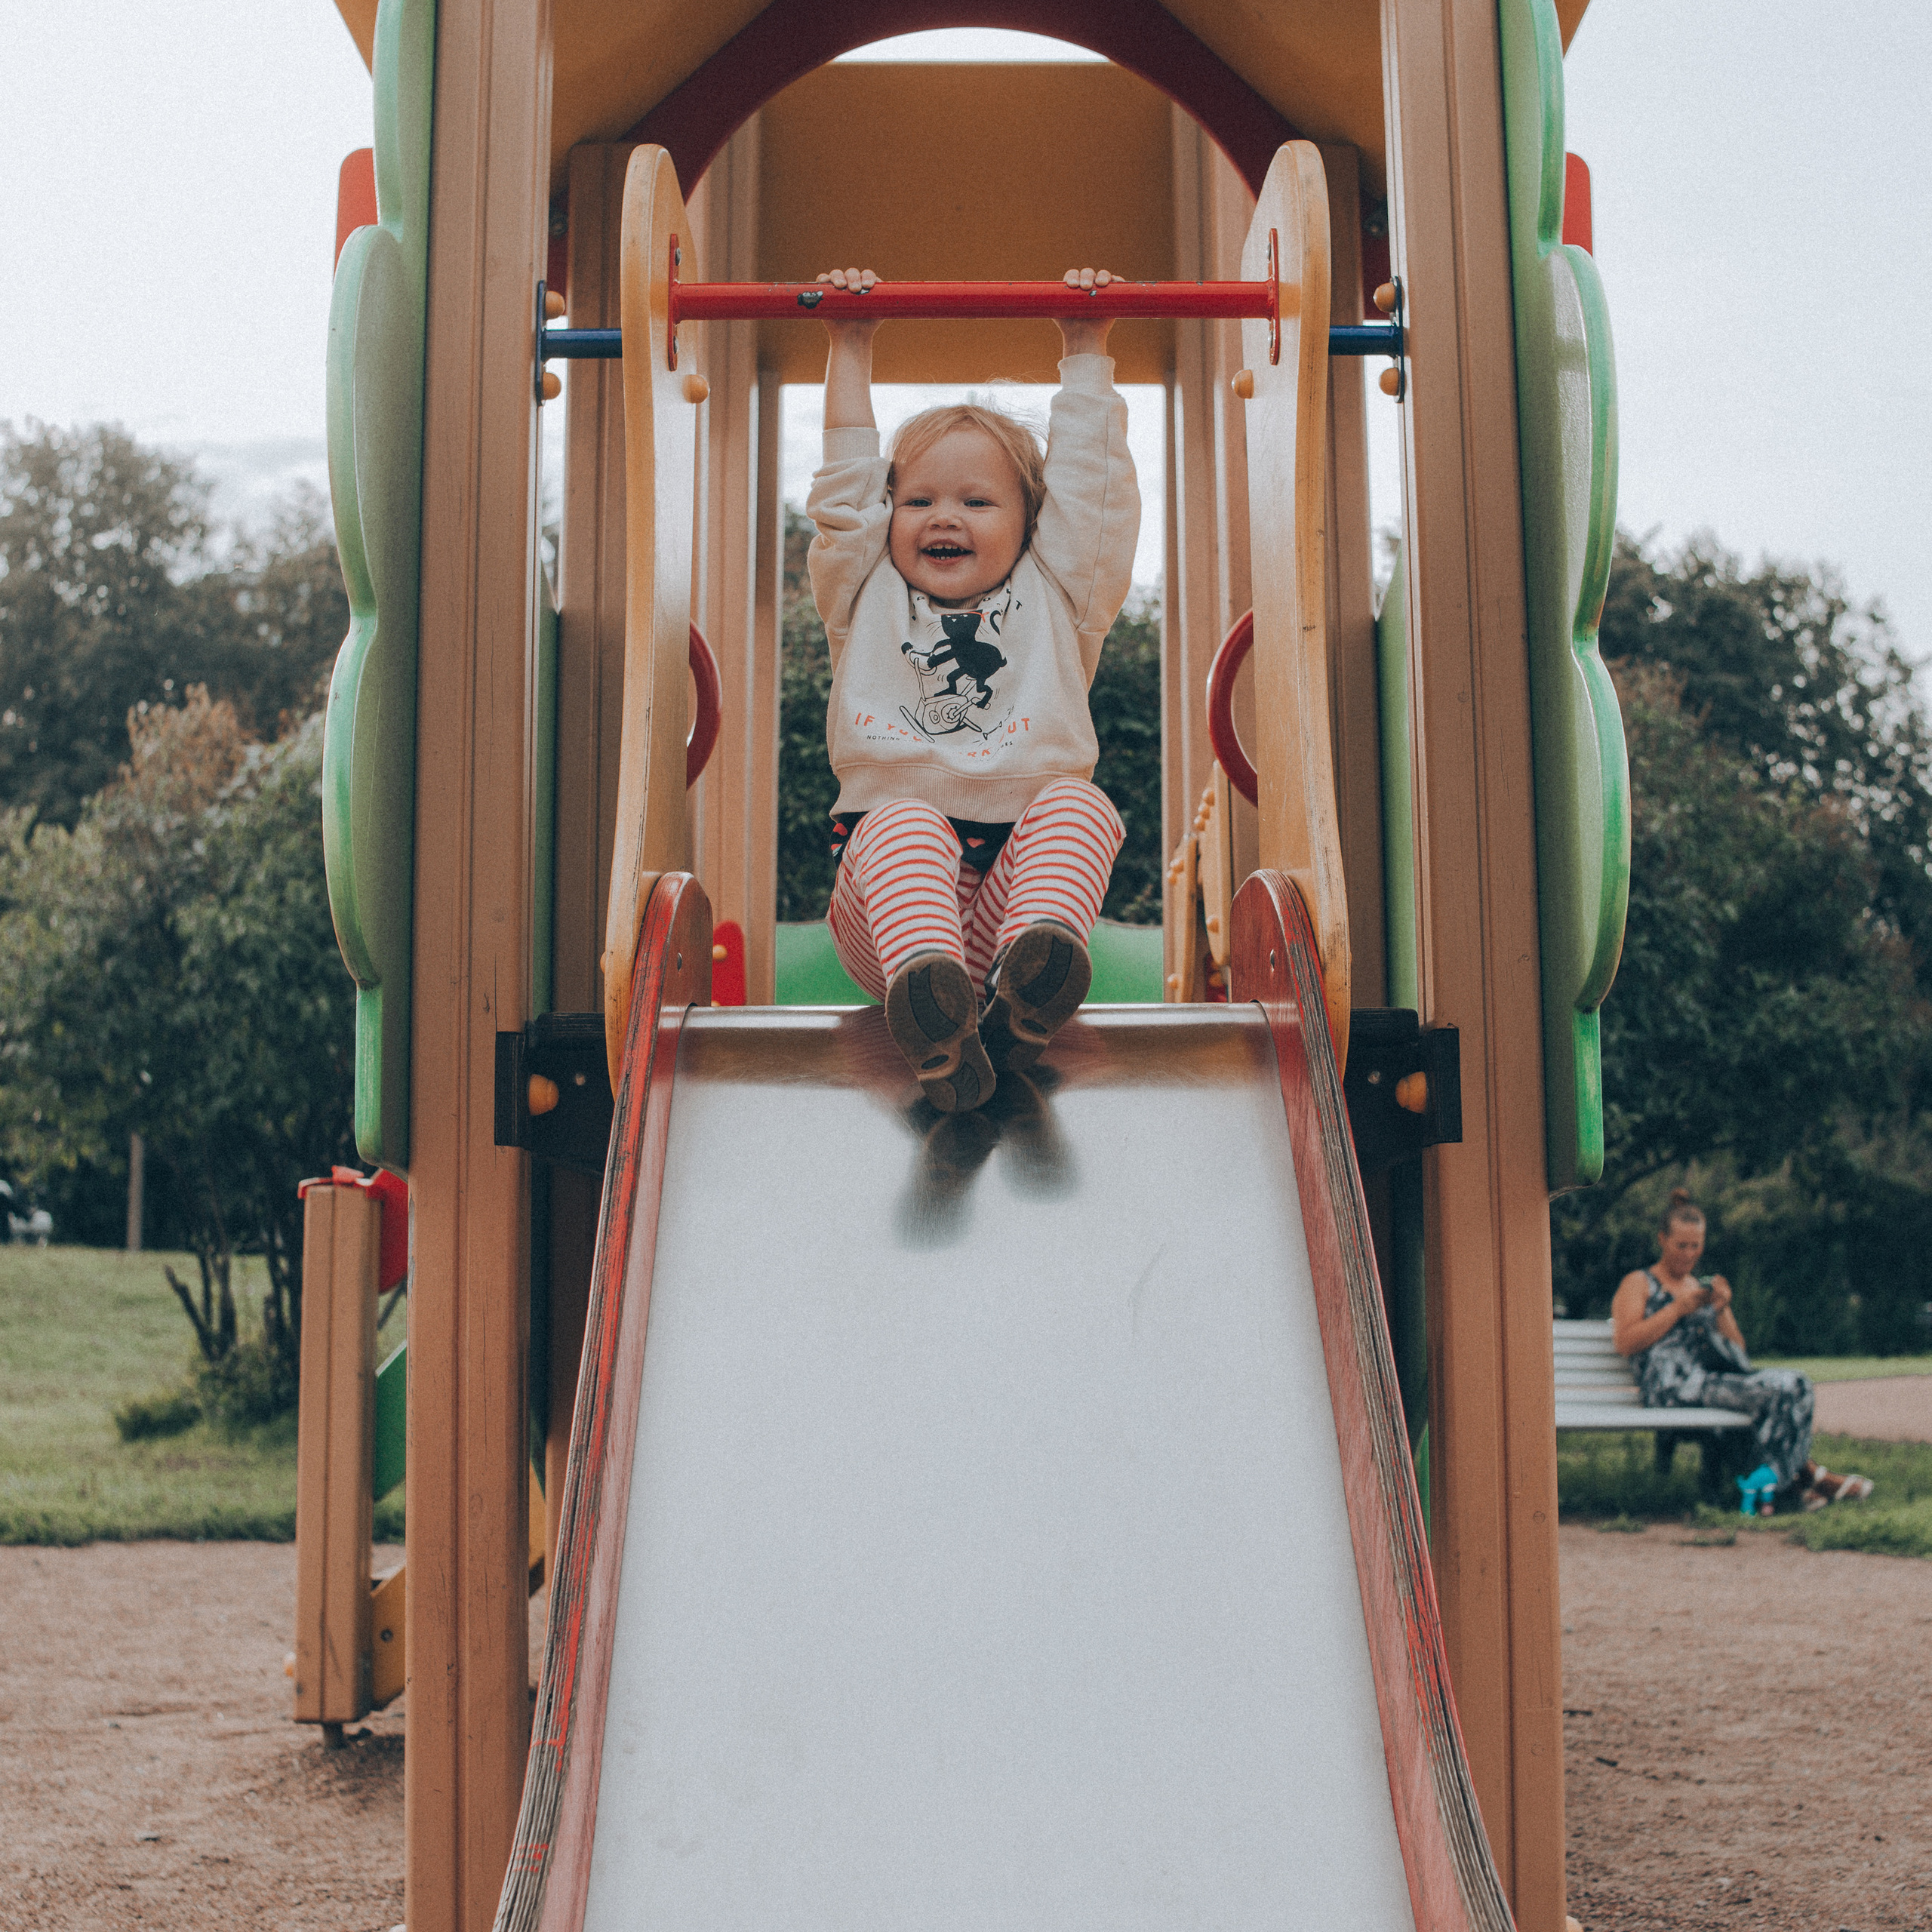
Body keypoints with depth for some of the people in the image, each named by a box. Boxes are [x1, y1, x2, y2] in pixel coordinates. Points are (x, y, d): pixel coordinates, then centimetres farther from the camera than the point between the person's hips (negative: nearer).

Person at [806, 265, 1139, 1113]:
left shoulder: (1054, 601, 23)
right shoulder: (870, 602, 23)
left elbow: (1089, 481, 23)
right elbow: (846, 480, 23)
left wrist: (1087, 350, 28)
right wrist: (851, 349, 28)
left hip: (1018, 867, 1)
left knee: (1077, 803, -28)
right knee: (904, 821, -33)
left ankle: (1030, 977, -55)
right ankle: (928, 1006, -61)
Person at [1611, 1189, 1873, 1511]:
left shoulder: (1708, 1289, 30)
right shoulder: (1638, 1284, 13)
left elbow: (1737, 1349, 22)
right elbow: (1625, 1343, -4)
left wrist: (1722, 1311, 5)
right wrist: (1678, 1308, -5)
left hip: (1719, 1376, 6)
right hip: (1673, 1385, -6)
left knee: (1795, 1383, -24)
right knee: (1776, 1391, -29)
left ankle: (1774, 1482, -27)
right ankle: (1807, 1474, -17)